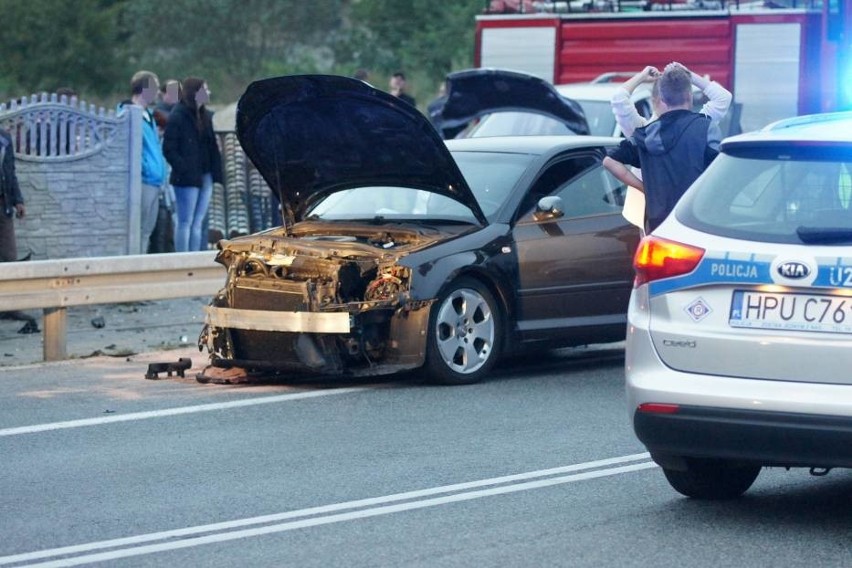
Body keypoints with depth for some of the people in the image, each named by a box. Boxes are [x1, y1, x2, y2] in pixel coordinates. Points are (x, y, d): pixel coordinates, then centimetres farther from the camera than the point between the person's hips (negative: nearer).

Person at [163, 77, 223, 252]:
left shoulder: (206, 116, 14)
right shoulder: (177, 117, -9)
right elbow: (169, 148, -12)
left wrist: (215, 170, 4)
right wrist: (183, 170, -18)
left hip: (205, 176, 7)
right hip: (187, 178, -7)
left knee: (198, 223, 9)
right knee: (186, 222, -5)